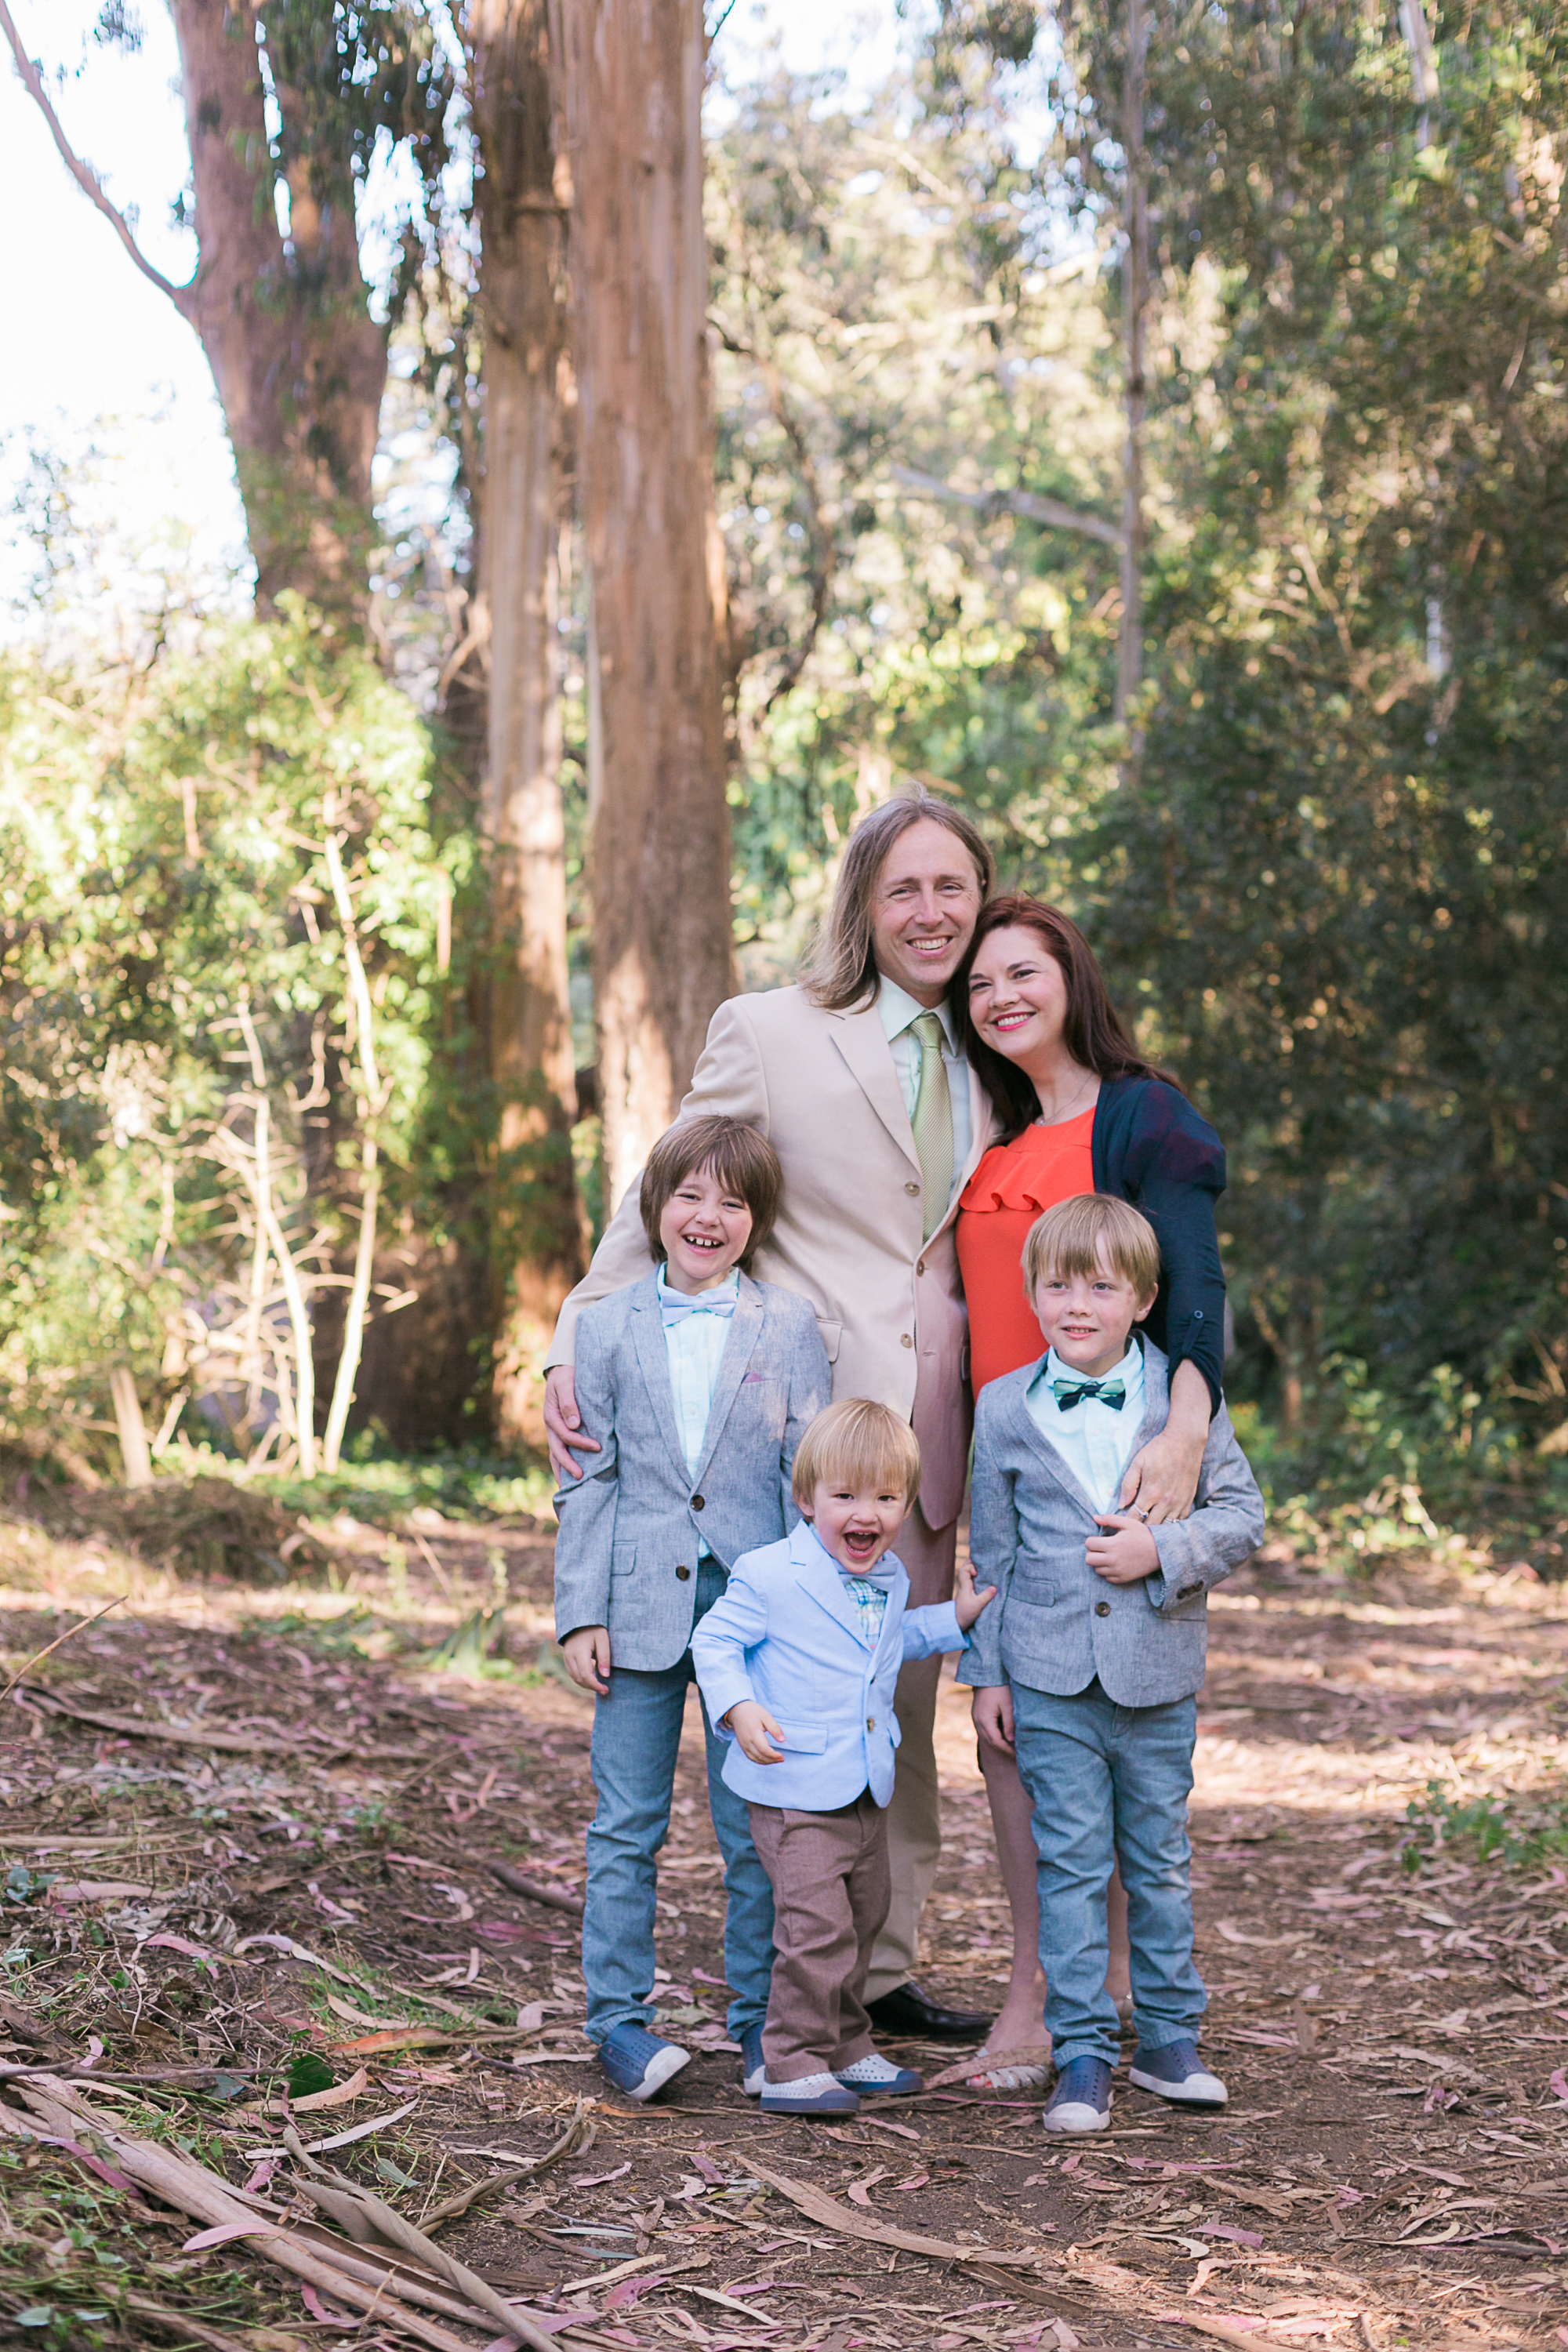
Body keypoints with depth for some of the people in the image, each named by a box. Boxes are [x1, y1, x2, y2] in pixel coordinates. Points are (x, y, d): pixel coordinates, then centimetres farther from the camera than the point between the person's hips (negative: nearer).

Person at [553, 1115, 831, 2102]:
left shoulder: (789, 1325, 2)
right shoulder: (609, 1328, 4)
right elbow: (589, 1480, 6)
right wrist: (582, 1613, 0)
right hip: (642, 1606, 1)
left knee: (757, 1827, 6)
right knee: (628, 1825, 4)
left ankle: (762, 2017, 16)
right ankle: (620, 2013, 11)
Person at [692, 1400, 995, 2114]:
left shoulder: (890, 1579, 8)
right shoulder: (769, 1575, -14)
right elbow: (714, 1641, -9)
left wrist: (953, 1620, 18)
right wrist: (738, 1707, -23)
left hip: (867, 1791, 8)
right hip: (795, 1793, -8)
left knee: (863, 1919, 17)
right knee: (817, 1927, -13)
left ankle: (845, 2048, 32)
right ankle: (793, 2065, -4)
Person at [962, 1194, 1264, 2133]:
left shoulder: (1185, 1397, -2)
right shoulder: (1005, 1407, 2)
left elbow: (1242, 1514, 0)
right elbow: (993, 1550, 7)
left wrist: (1162, 1550, -16)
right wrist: (986, 1670, 6)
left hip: (1158, 1674, 0)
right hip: (1050, 1676, 0)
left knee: (1161, 1861, 10)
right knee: (1072, 1863, 2)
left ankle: (1169, 2038, 24)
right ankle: (1084, 2054, 9)